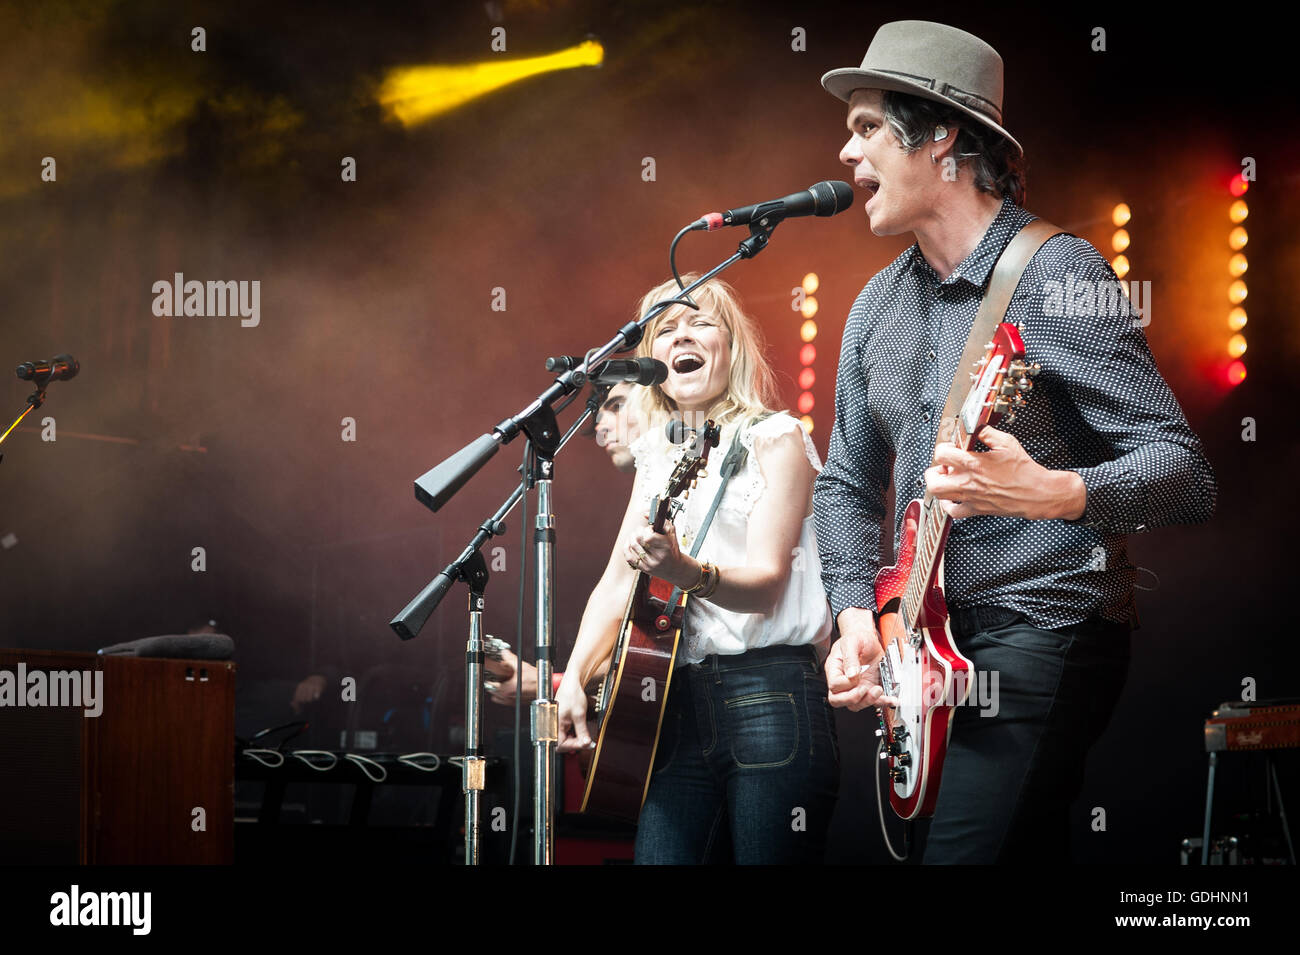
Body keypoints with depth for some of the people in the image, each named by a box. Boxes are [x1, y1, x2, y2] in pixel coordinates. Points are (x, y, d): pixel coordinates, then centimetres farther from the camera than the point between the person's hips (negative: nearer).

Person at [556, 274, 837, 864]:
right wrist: (574, 679, -1)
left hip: (769, 699, -5)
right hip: (680, 702, 5)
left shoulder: (775, 439, -1)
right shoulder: (659, 459, 18)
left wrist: (689, 574, -32)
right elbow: (616, 581, 14)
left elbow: (765, 581, -12)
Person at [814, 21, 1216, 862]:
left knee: (967, 849, -20)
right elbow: (849, 485, 21)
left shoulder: (1055, 276, -11)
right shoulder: (878, 305, 12)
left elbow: (1186, 475, -16)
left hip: (1045, 636, -7)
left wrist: (1050, 492, -35)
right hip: (930, 643, 8)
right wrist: (856, 618, 3)